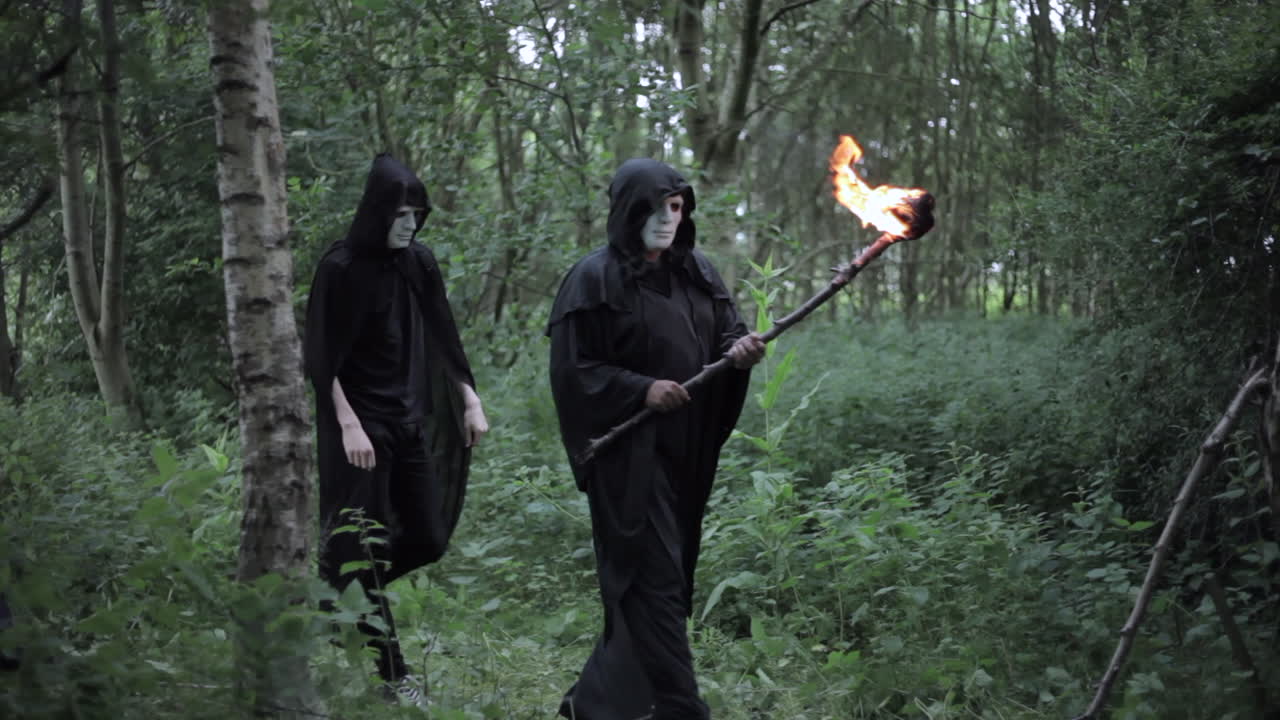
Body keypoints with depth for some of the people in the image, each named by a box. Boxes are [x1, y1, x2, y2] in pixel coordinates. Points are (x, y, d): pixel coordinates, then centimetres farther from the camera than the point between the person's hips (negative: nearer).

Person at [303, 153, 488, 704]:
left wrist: (471, 400, 7)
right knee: (368, 543, -4)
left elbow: (444, 338, 13)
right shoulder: (341, 268, -12)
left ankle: (339, 595, 29)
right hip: (360, 420, -7)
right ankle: (391, 671, 3)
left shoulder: (419, 263, 6)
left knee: (426, 538, 8)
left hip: (409, 417, 7)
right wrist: (349, 425, -20)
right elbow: (322, 358, -13)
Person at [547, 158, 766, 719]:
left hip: (687, 453, 7)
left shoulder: (697, 272, 12)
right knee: (653, 580, -8)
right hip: (629, 454, -7)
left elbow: (726, 332, 11)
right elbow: (571, 368, -10)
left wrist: (740, 350, -12)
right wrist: (640, 390, -20)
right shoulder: (594, 280, -8)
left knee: (662, 579, 11)